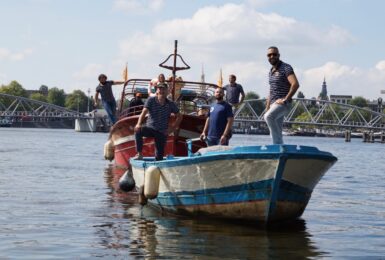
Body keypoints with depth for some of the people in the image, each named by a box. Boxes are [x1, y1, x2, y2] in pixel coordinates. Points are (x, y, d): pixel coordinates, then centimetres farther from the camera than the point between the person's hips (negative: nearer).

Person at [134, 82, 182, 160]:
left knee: (159, 157, -4)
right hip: (150, 128, -1)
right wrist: (139, 124, -36)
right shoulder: (151, 100, -5)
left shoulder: (171, 104, 0)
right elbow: (144, 112, -19)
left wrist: (173, 128, -1)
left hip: (162, 132, 1)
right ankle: (139, 154, -27)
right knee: (138, 130, -32)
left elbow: (179, 116, 12)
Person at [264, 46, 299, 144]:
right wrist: (267, 108, 21)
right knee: (274, 135, 5)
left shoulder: (286, 68, -7)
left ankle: (279, 142, -29)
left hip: (283, 104, -9)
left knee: (268, 116, -34)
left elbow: (295, 84, -20)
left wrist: (285, 99, -21)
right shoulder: (271, 71, 18)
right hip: (274, 104, 9)